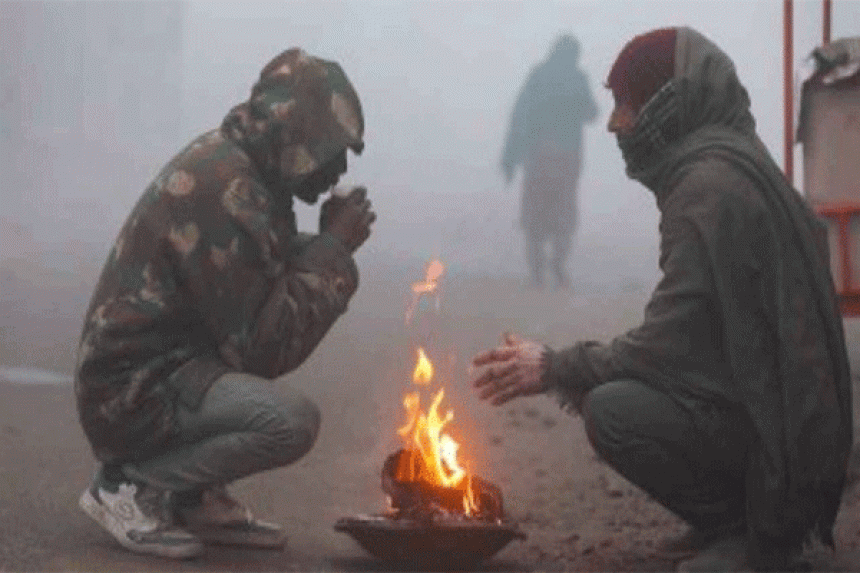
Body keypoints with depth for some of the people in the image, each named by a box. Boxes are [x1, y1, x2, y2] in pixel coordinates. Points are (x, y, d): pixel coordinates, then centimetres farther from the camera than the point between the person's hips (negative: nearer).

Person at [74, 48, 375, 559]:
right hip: (136, 391, -11)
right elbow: (263, 345, -21)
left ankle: (199, 497, 10)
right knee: (293, 420, -26)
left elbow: (271, 282, 18)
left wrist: (329, 244, 0)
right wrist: (335, 248, -13)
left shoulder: (232, 165, 8)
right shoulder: (223, 188, -23)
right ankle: (132, 484, -7)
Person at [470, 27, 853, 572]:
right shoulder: (726, 168, 14)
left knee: (615, 412, -25)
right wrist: (581, 371, 9)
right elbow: (686, 333, 15)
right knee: (609, 390, 12)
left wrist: (555, 369, -10)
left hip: (775, 425, -10)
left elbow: (671, 342, -21)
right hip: (766, 400, 10)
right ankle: (746, 517, 11)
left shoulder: (709, 185, -18)